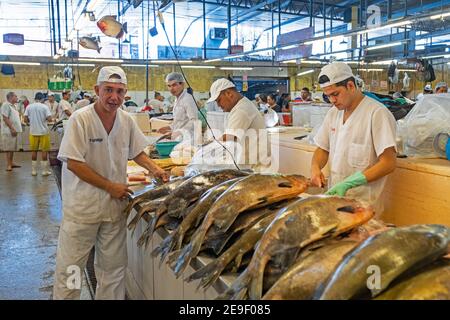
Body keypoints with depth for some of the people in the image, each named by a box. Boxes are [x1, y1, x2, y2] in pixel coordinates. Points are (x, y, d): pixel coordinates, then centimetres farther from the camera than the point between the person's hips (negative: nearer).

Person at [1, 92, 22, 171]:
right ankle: (8, 165, -2)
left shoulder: (13, 105, 17)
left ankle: (11, 163, 21)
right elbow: (5, 118, -18)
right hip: (9, 131, -9)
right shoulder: (6, 105, -11)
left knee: (12, 147, 14)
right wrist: (12, 129, -22)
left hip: (14, 130, 9)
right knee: (9, 148, -6)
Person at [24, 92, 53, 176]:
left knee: (34, 151, 11)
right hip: (43, 131, -3)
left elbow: (25, 119, -1)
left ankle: (33, 170, 16)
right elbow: (49, 119, -15)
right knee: (44, 151, 4)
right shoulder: (44, 107, -7)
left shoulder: (29, 107, 1)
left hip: (33, 132, 3)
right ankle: (45, 170, 7)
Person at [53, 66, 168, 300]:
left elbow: (137, 153, 14)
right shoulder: (80, 119, -14)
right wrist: (110, 186, -16)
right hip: (82, 206, -5)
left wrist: (154, 169, -3)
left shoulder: (127, 121, 1)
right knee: (70, 267, 7)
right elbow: (73, 163, -17)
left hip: (115, 206, 5)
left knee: (114, 267, 15)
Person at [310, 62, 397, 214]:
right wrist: (315, 167, -7)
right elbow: (322, 149, 15)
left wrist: (348, 183, -24)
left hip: (363, 202, -6)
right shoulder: (333, 113, 7)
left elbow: (388, 163, -18)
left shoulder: (377, 113, -14)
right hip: (334, 197, 6)